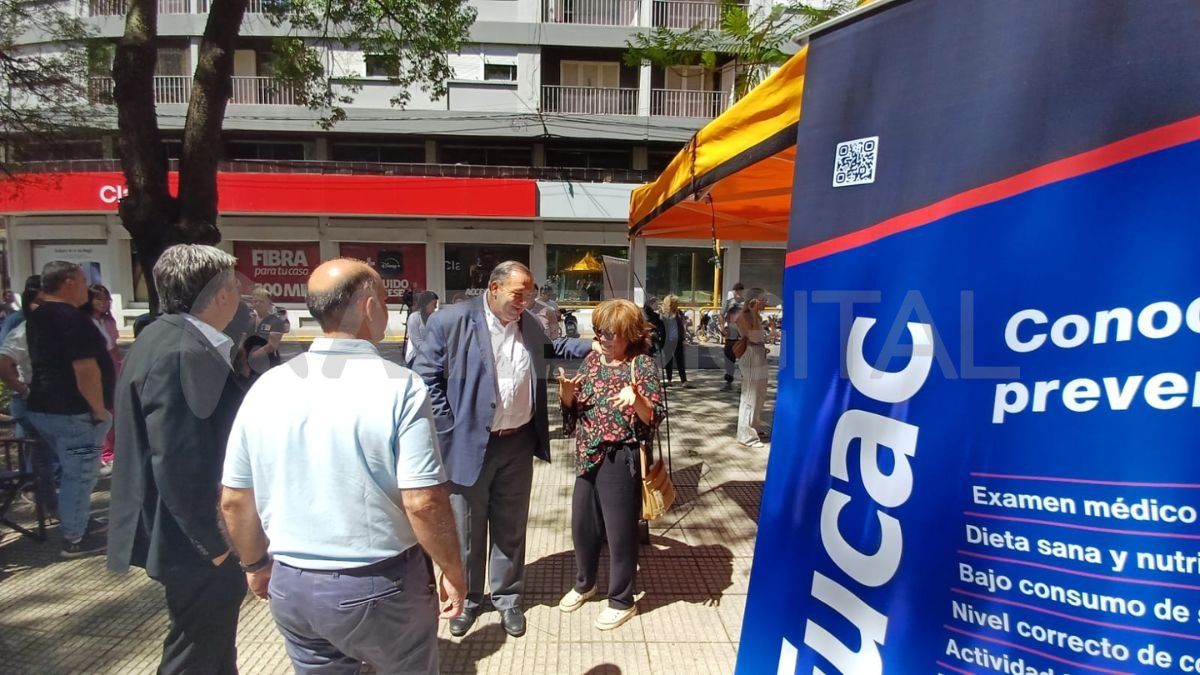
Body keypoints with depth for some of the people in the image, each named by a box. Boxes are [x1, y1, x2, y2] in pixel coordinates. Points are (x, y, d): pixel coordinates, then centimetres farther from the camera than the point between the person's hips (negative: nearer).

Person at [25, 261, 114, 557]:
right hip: (73, 412, -10)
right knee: (81, 474, 2)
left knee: (71, 471, 22)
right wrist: (100, 410, -17)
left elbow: (48, 362, 20)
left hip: (43, 408, 10)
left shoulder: (36, 318, 11)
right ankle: (74, 538, 11)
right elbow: (86, 370, -25)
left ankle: (79, 520, 34)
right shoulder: (73, 319, -20)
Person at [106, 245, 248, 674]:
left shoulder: (176, 341, 7)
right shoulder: (182, 353, -25)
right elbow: (176, 463, -28)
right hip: (198, 542, -10)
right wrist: (213, 543, -19)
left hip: (203, 534, 10)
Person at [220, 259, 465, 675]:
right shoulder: (399, 386, -19)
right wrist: (454, 573, -7)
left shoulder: (267, 388, -5)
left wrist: (257, 564, 19)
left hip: (291, 584, 5)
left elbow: (234, 501, 2)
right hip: (381, 585, -4)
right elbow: (424, 503, -22)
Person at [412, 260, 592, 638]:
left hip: (518, 443, 4)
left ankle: (508, 599, 35)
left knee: (510, 527, 17)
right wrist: (449, 431, -13)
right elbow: (426, 379, -10)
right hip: (469, 444, -4)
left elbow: (547, 348, 25)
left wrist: (590, 347, 12)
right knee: (467, 530, 13)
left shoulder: (529, 324, 5)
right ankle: (467, 600, 34)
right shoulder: (450, 321, -13)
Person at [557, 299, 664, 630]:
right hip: (588, 457, 6)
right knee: (582, 525, 18)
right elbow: (573, 407, 10)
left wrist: (637, 400, -34)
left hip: (621, 460, -6)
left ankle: (622, 600, 28)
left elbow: (654, 417, -14)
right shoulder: (592, 360, 6)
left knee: (620, 530, 8)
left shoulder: (642, 365, -11)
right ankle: (584, 583, 43)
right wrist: (567, 392, -11)